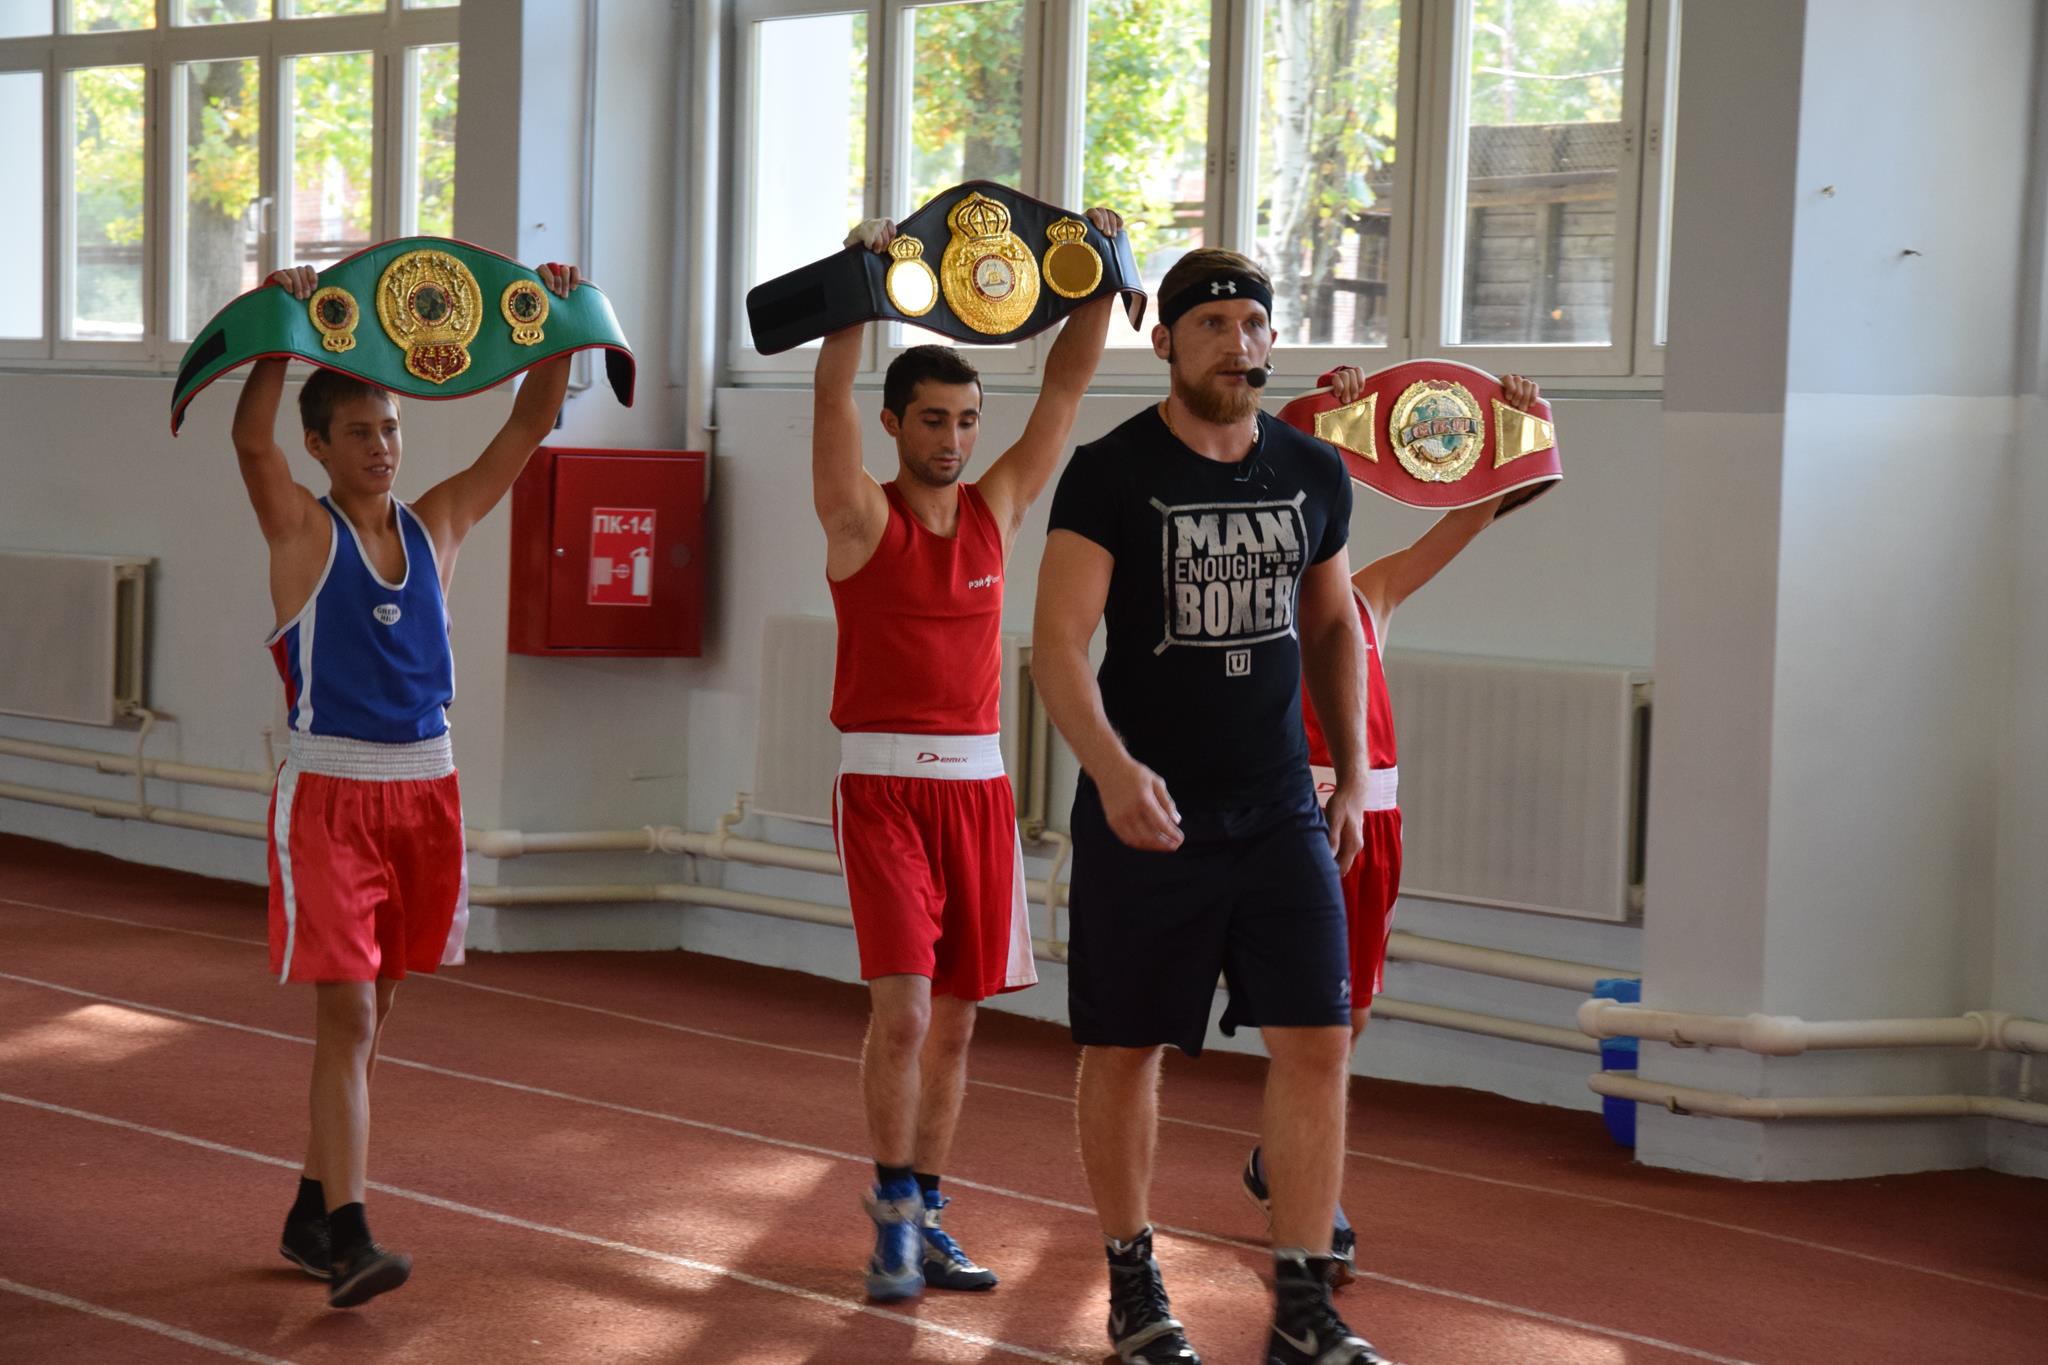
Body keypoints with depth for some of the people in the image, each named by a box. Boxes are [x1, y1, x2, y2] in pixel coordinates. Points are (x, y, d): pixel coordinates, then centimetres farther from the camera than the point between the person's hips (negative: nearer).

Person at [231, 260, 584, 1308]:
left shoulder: (438, 523, 9)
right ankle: (347, 1238, -13)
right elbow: (251, 439, -22)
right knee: (346, 1010, -11)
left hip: (425, 786, 5)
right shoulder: (303, 530, -4)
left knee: (372, 1008, 12)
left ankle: (311, 1212, 24)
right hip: (330, 790, -5)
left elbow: (531, 424, 6)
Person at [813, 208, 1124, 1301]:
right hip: (884, 785, -5)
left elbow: (1066, 385, 6)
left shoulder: (997, 509, 8)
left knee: (955, 1018, 8)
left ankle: (923, 1216, 18)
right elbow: (831, 396, -18)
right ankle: (894, 1210, 1)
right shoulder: (862, 519, -4)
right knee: (901, 1007, -14)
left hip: (979, 782, 5)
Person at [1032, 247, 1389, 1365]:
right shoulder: (1109, 475, -9)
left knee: (1316, 1040, -5)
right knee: (1126, 1049, 7)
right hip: (1143, 810, -3)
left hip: (1280, 811, 4)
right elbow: (1058, 645, -17)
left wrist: (1352, 777, 14)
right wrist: (1112, 766, -33)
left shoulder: (1313, 474, 6)